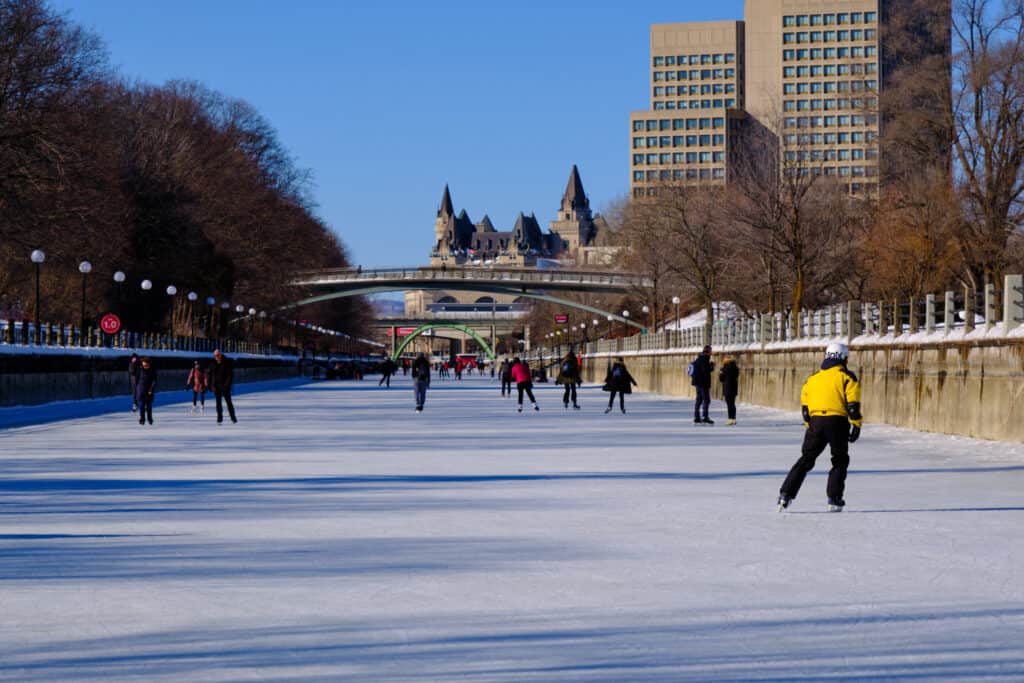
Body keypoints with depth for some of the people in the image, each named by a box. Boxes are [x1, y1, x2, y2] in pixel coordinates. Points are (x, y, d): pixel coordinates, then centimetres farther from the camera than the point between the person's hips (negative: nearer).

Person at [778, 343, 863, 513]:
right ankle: (834, 499, 7)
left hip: (816, 422, 4)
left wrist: (810, 426, 27)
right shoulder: (846, 377, 2)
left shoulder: (812, 379, 18)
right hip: (837, 422, -4)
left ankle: (786, 494, 0)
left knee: (806, 459, 10)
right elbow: (852, 404, -6)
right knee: (840, 460, 13)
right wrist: (856, 425, -2)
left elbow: (805, 406, 20)